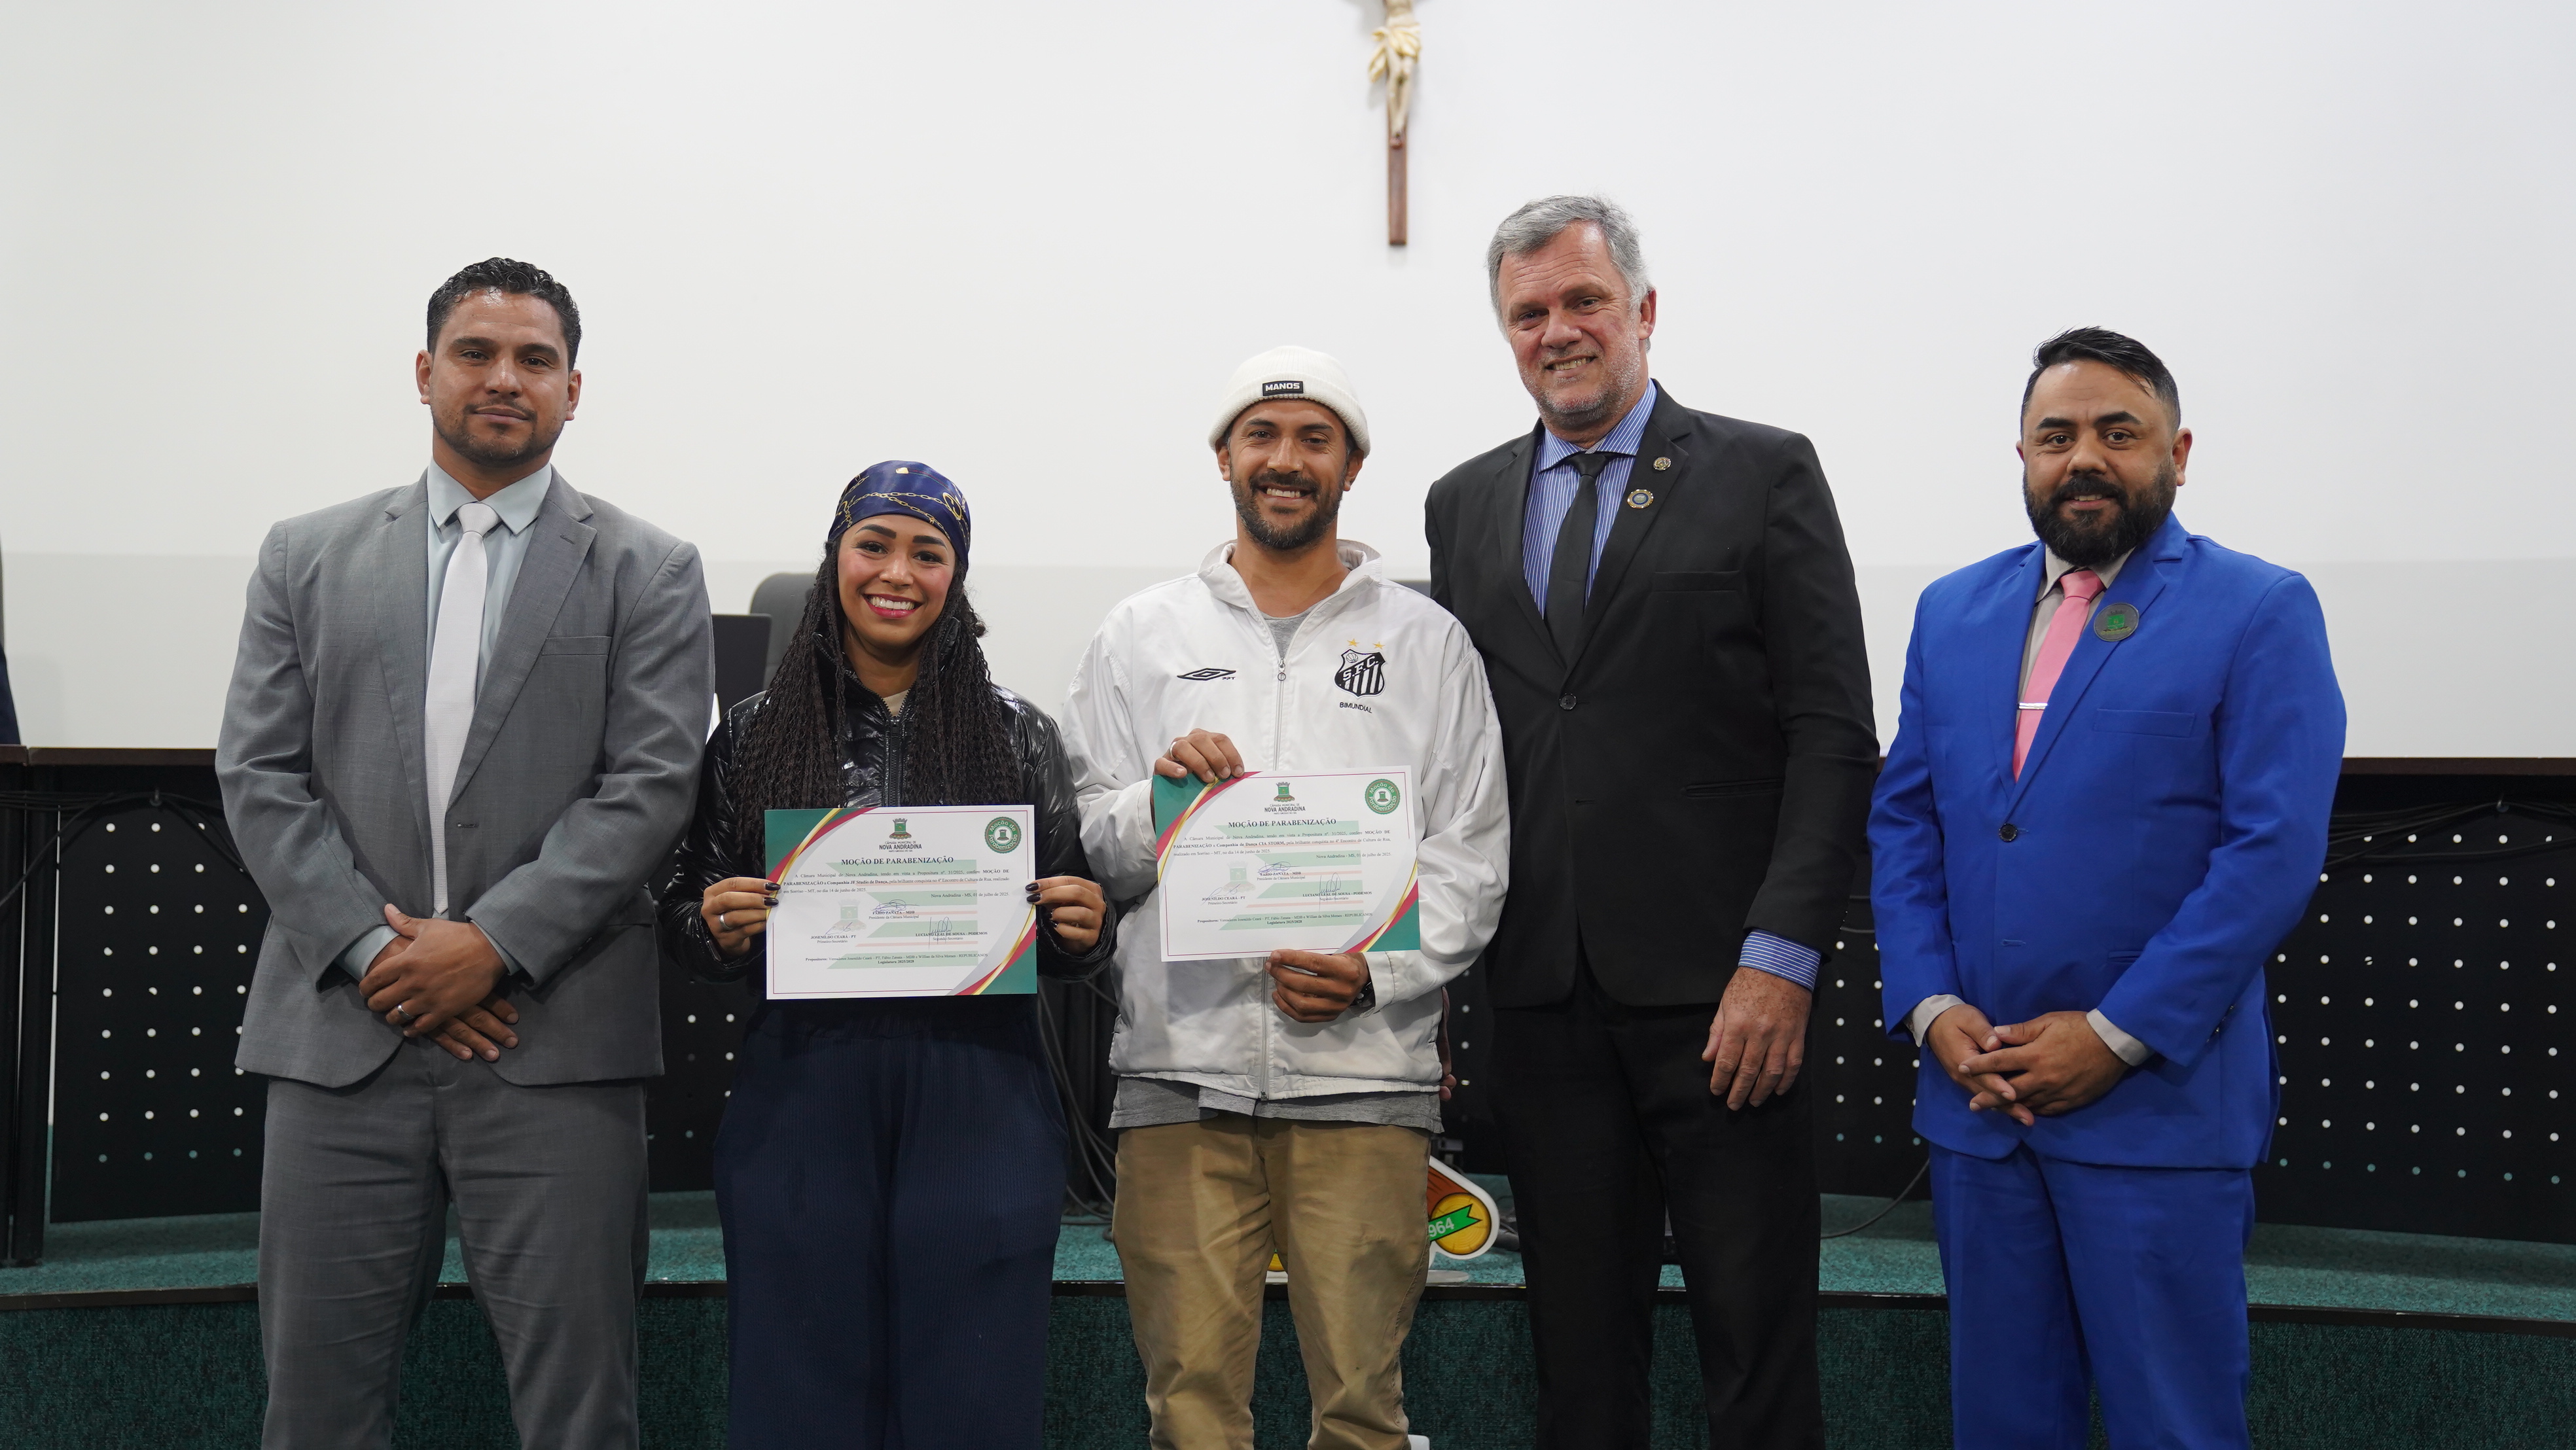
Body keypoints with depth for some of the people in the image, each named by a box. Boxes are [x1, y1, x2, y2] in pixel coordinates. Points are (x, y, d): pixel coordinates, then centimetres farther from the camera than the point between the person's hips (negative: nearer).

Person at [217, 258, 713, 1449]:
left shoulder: (647, 573, 6)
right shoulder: (306, 557, 13)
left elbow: (651, 785, -3)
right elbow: (257, 775, 6)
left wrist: (494, 943, -12)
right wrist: (371, 949, -6)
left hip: (553, 1043, -2)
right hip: (340, 1030, 2)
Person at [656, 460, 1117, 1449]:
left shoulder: (1018, 734, 6)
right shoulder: (755, 734, 6)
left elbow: (1070, 936, 11)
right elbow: (687, 926, 11)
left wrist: (1087, 928, -10)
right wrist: (716, 925, -10)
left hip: (979, 1102, 0)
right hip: (801, 1105, 0)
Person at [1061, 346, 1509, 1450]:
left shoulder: (1426, 642, 12)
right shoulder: (1138, 638, 14)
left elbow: (1473, 856, 6)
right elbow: (1079, 847, 10)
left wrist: (1378, 972, -9)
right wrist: (1158, 802, -10)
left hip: (1363, 1064, 0)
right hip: (1178, 1068, 1)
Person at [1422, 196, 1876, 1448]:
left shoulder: (1763, 475, 2)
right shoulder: (1463, 506, 14)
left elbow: (1831, 734, -4)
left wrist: (1781, 959, -13)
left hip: (1717, 997, -3)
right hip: (1543, 999, 4)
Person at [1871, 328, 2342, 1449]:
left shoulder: (2259, 612, -3)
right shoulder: (1953, 611, 12)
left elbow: (2276, 850, -11)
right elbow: (1902, 822, 10)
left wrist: (2116, 1036, -14)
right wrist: (1930, 1008, -4)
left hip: (2158, 1102, -4)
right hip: (1975, 1100, 4)